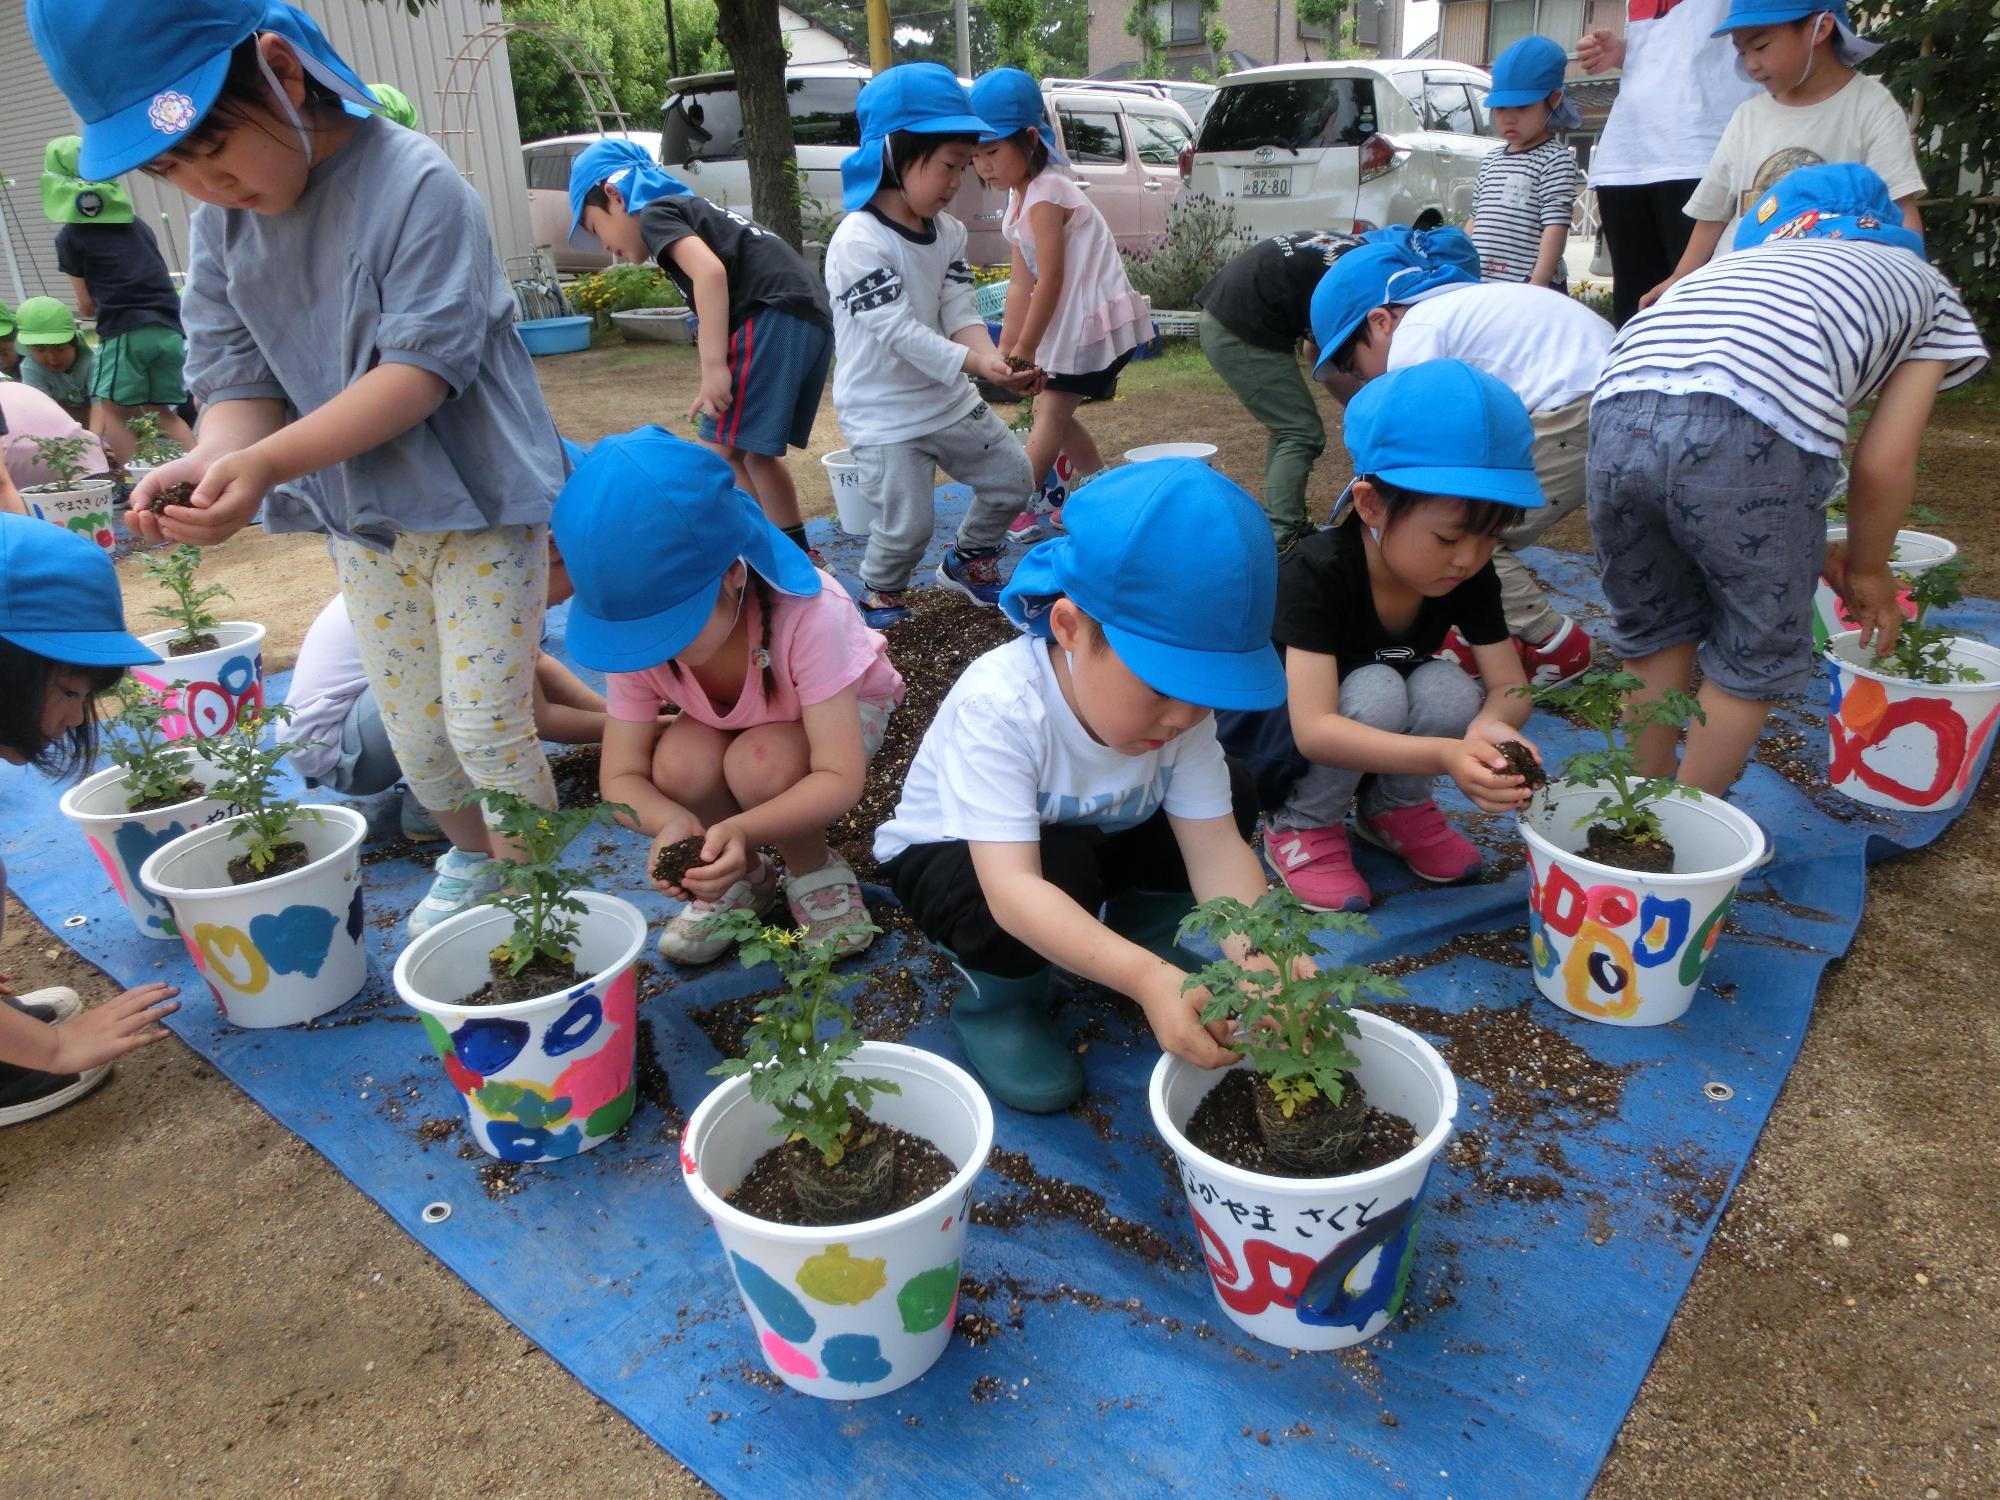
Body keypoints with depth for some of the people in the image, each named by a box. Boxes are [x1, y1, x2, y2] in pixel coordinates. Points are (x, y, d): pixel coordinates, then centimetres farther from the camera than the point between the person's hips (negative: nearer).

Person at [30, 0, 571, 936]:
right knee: (411, 731, 13)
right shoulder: (222, 219, 1)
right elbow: (239, 376, -2)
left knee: (485, 725, -4)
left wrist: (267, 463, -33)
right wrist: (213, 461, -26)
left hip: (476, 506, -6)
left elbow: (423, 365, -25)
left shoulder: (414, 184, -19)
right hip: (362, 518, 6)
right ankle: (470, 858, 37)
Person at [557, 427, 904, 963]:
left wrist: (743, 828, -57)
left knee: (759, 763, -36)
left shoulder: (807, 615, -38)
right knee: (680, 762, -31)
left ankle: (815, 871, -4)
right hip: (728, 722, 4)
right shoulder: (636, 635, -26)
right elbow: (622, 775, -23)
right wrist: (674, 822, -46)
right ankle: (739, 879, 0)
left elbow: (840, 777, -39)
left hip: (843, 708, -3)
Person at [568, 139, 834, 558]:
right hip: (812, 320, 10)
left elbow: (710, 272, -14)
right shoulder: (692, 210, 33)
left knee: (720, 453, -9)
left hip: (774, 317, -10)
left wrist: (714, 367, -19)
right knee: (755, 450, 19)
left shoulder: (655, 213, 5)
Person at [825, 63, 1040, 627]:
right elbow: (899, 331, -28)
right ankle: (878, 592, 21)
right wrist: (976, 363, -37)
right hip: (883, 413, -8)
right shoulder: (859, 242, -22)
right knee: (908, 523, -9)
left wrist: (992, 357, -23)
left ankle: (968, 560, 34)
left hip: (948, 397, 8)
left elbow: (961, 313, -2)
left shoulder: (948, 232, 4)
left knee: (1013, 479, 11)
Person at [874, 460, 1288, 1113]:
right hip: (951, 854, -5)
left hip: (1091, 840, 5)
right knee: (1059, 865, -37)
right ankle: (998, 996, -6)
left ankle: (1137, 933, 7)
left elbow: (1216, 847, -25)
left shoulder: (1181, 697, -22)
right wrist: (1147, 978, -58)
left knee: (1232, 796, -12)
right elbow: (1011, 888, -46)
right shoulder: (999, 706, -39)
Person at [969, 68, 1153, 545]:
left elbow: (1050, 281, -22)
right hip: (1074, 321, 10)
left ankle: (1018, 509, -7)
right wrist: (1005, 350, 7)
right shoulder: (1020, 197, 10)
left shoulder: (1045, 194, -19)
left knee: (1050, 413, -9)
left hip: (1096, 318, -10)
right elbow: (1022, 283, 10)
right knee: (1051, 412, 15)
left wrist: (1024, 349, -18)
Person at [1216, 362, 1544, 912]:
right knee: (1374, 691, -34)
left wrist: (1492, 724, -38)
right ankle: (1301, 827, -9)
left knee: (1450, 689, -25)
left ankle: (1394, 809, 3)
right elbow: (1313, 730, -40)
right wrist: (1443, 755, -53)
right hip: (1270, 735, -5)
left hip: (1375, 731, 5)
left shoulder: (1469, 574, -13)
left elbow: (1509, 685, -12)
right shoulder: (1316, 573, -32)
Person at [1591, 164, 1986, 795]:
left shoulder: (1746, 256, 42)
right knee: (1758, 653, 18)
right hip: (1750, 430, -5)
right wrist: (1868, 571, 33)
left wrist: (1813, 553, 44)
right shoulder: (1933, 293, 29)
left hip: (1621, 412, 5)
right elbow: (1883, 464, 16)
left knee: (1654, 631, 26)